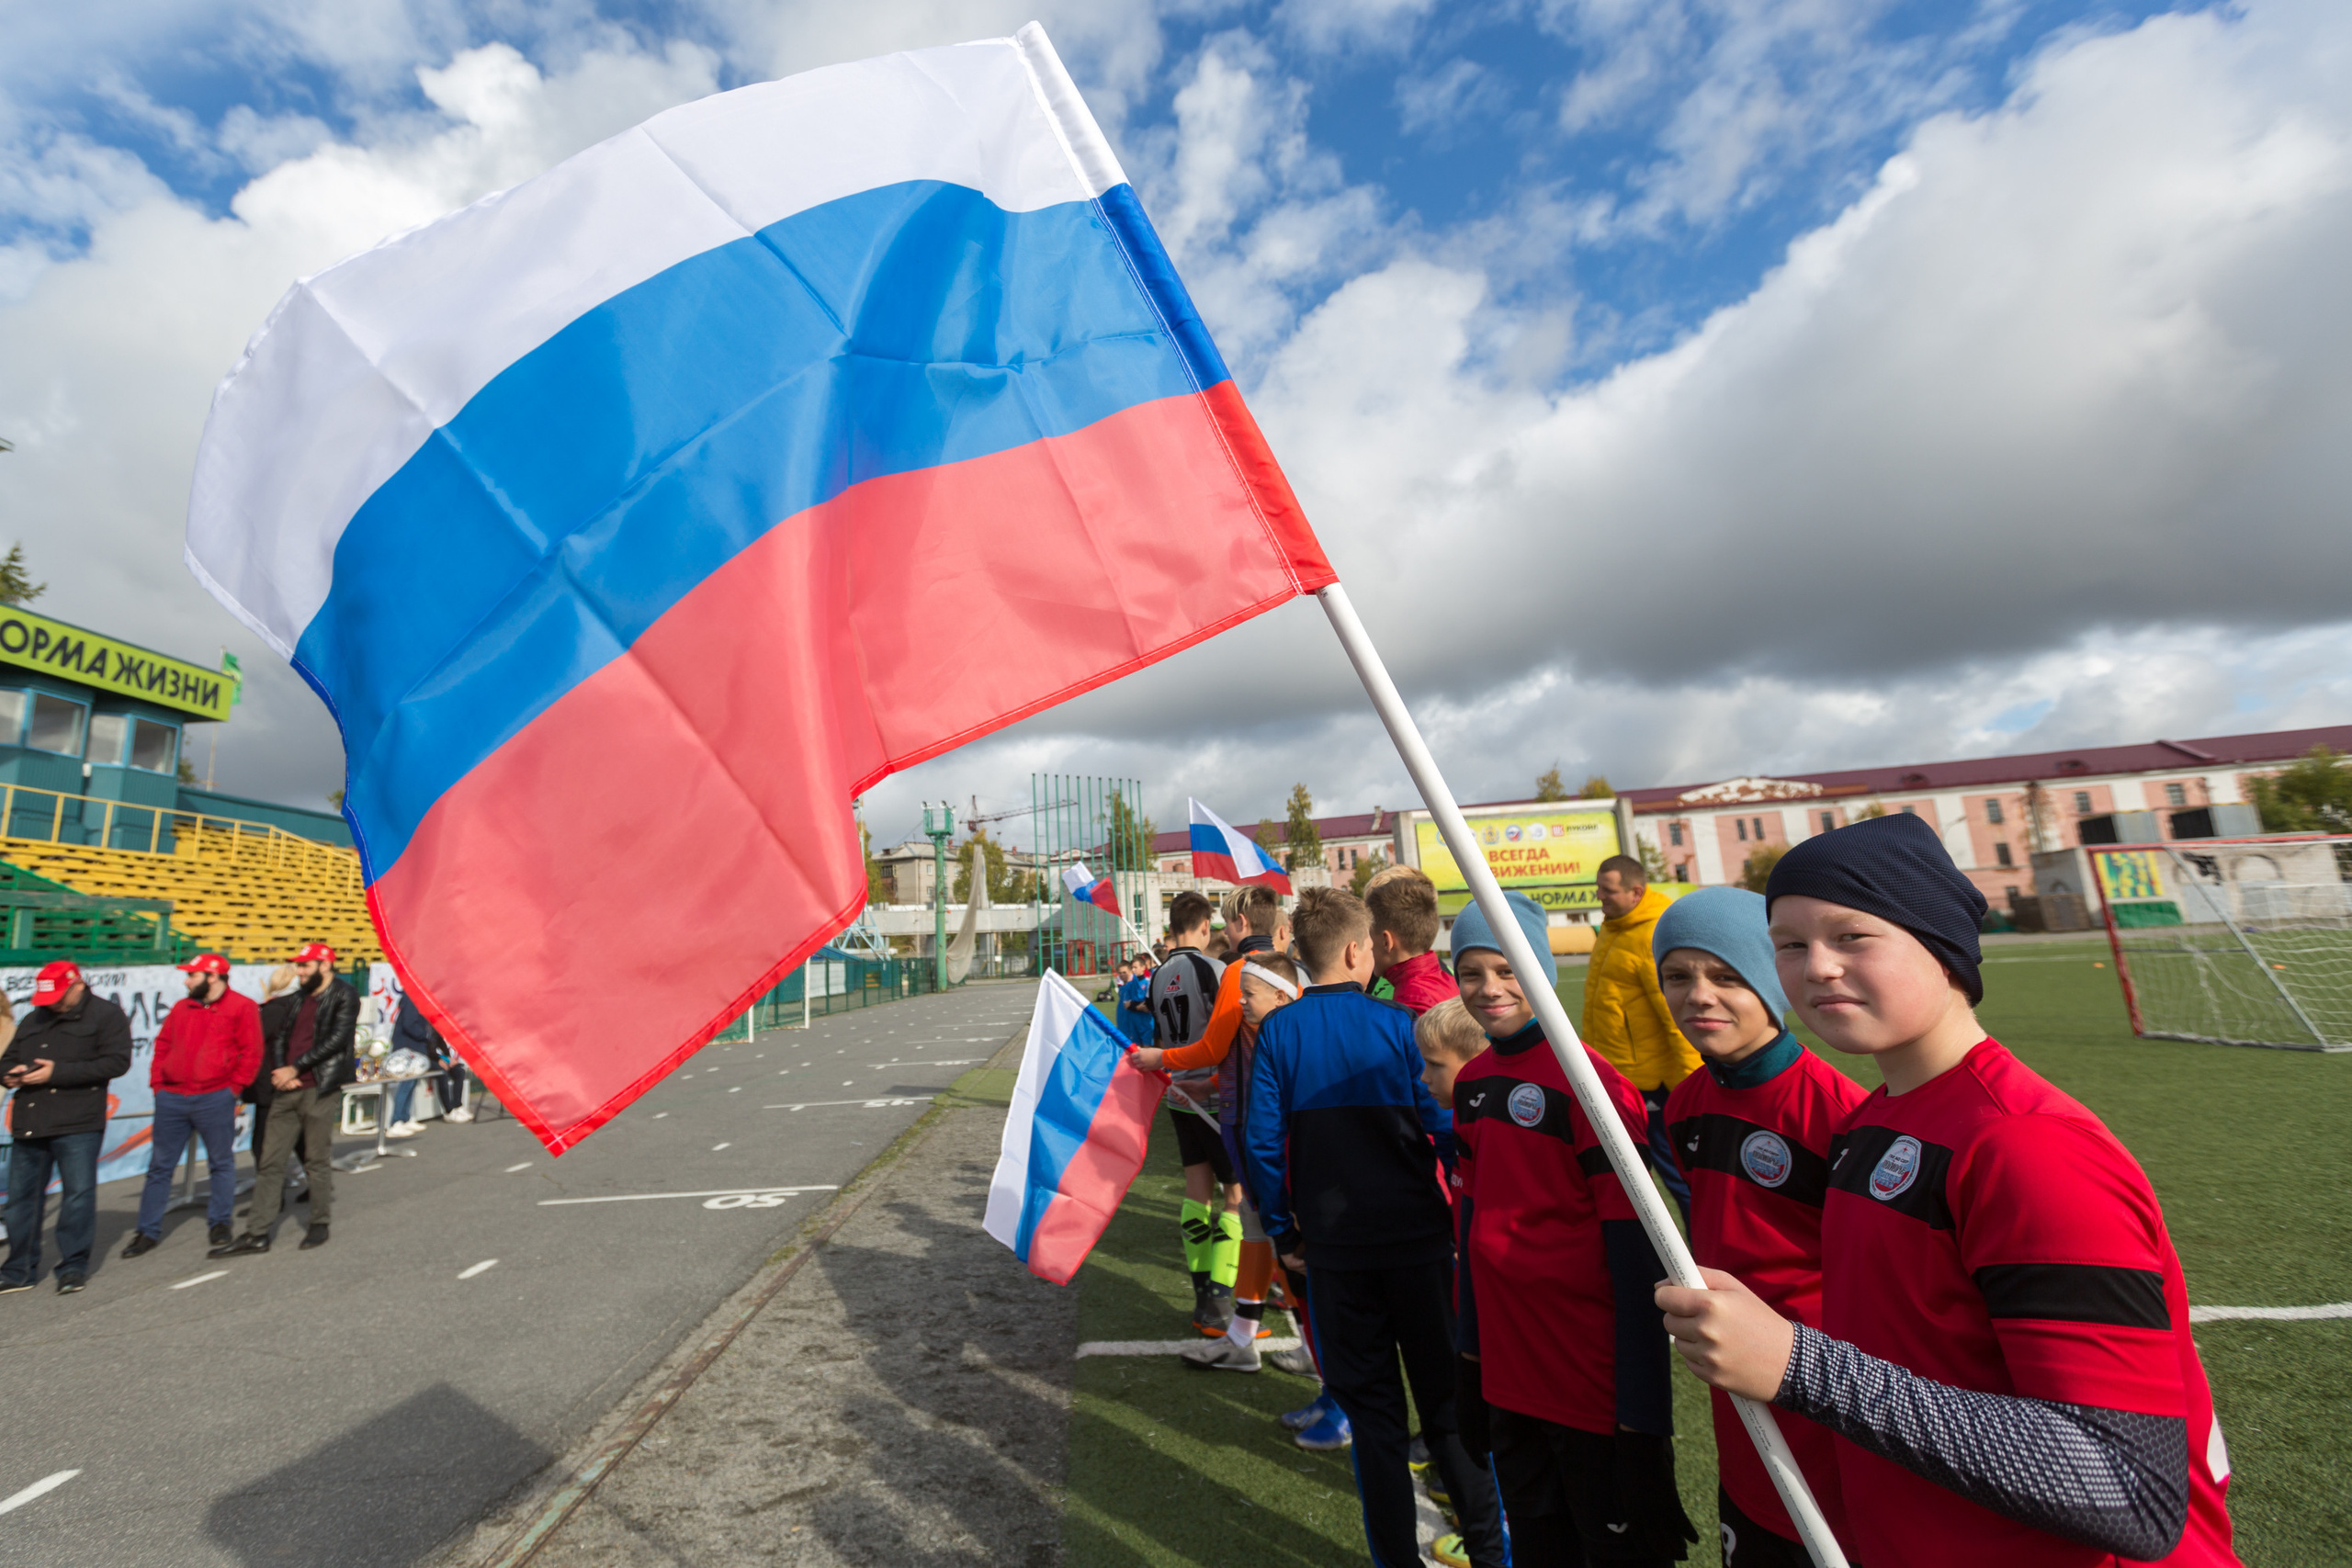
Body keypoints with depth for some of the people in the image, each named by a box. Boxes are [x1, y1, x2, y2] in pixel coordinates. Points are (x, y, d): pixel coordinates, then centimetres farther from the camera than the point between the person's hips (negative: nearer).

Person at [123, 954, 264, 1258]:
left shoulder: (242, 1007, -6)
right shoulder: (181, 1008, 11)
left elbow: (251, 1053, -8)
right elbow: (162, 1046, 16)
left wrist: (233, 1087, -10)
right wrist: (157, 1083, 5)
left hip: (215, 1099, -5)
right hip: (171, 1098, 5)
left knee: (222, 1163, 6)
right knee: (159, 1166, 9)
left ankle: (220, 1223, 18)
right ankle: (148, 1232, 18)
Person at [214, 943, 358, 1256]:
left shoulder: (344, 996, -4)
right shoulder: (298, 999, 17)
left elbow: (337, 1039, -13)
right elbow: (279, 1037, 14)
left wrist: (295, 1068, -12)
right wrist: (280, 1072, -3)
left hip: (320, 1090, -6)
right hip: (286, 1090, 7)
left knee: (317, 1160, 2)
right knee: (270, 1161, 7)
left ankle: (320, 1224, 15)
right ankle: (257, 1234, 13)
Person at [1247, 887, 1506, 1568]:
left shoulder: (1277, 1031, -7)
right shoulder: (1397, 1024, -11)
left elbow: (1263, 1141, -6)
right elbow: (1444, 1129, -10)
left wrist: (1284, 1233, 4)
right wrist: (1459, 1217, 6)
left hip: (1333, 1247, 1)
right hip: (1417, 1237, -1)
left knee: (1370, 1406, 16)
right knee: (1445, 1397, 17)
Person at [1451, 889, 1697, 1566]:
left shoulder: (1590, 1083, -19)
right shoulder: (1470, 1083, 1)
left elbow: (1632, 1249, -18)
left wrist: (1640, 1402, -16)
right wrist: (1472, 1349, 12)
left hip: (1594, 1377, -6)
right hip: (1507, 1373, 6)